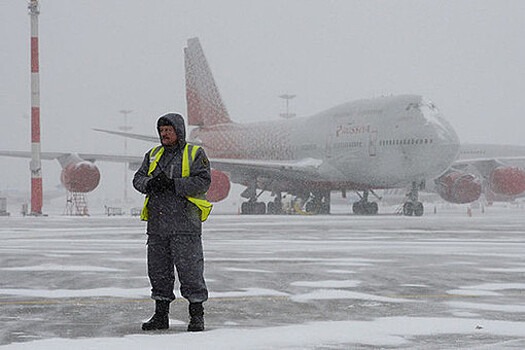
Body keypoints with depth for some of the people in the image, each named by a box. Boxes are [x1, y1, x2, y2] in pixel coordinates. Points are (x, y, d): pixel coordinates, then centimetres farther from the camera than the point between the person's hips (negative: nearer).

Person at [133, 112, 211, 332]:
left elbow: (203, 182, -11)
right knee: (158, 271, 9)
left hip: (185, 225, -5)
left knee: (190, 270, -5)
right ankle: (161, 315, 17)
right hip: (157, 224, 6)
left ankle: (196, 315, 3)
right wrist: (150, 183, -11)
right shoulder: (153, 155, 18)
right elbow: (138, 179, 12)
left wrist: (172, 184, -18)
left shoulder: (195, 154, 1)